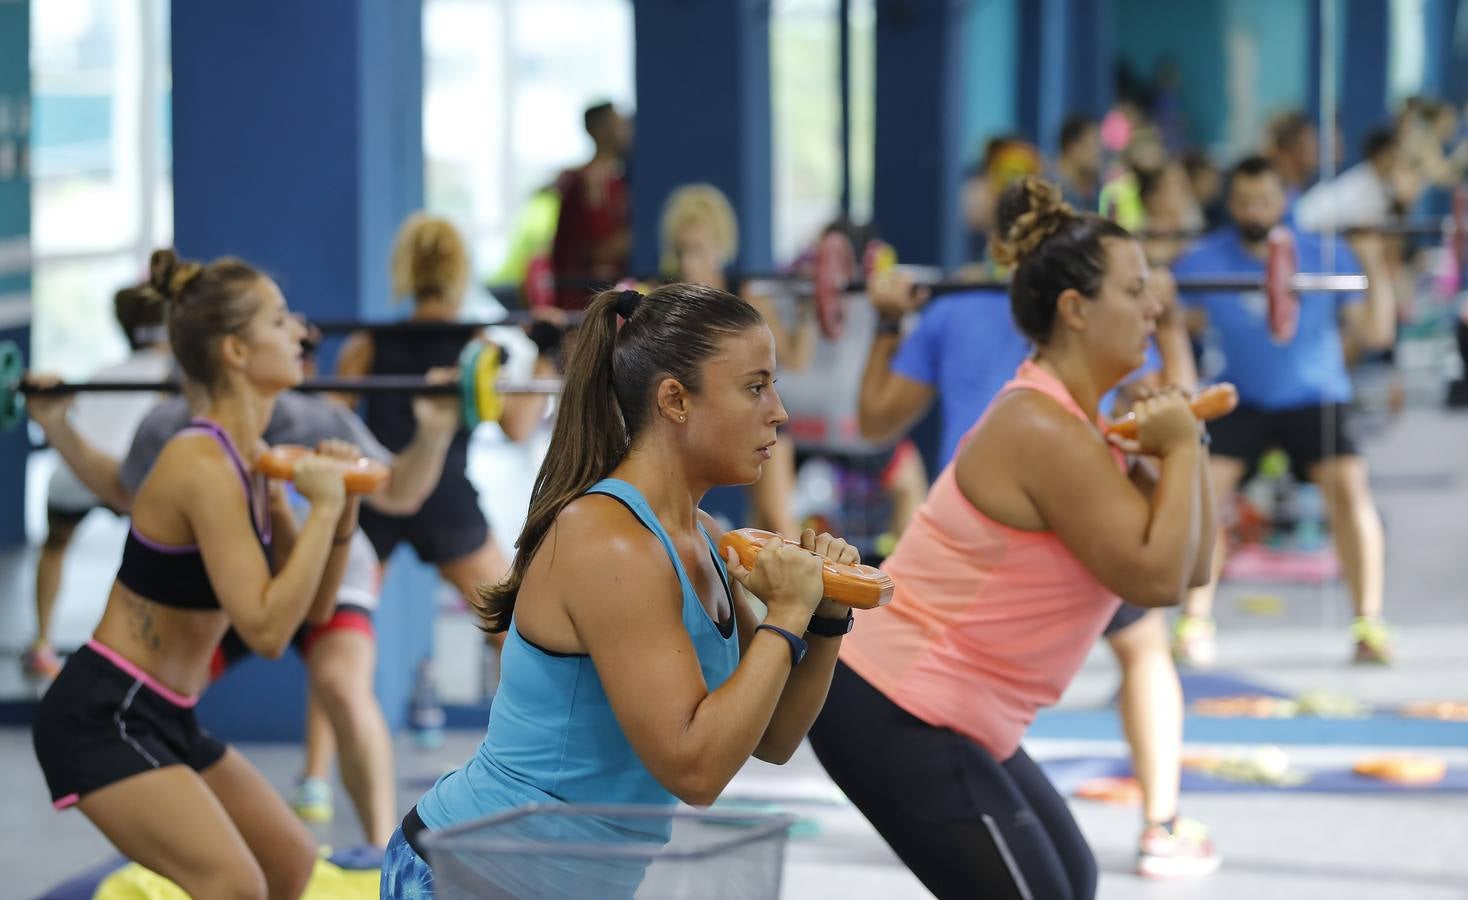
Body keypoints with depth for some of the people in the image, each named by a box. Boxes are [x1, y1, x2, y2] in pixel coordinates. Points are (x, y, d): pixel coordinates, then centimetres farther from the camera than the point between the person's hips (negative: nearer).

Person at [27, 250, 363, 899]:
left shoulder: (251, 460, 8)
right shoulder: (204, 468, -21)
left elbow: (312, 607, 11)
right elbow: (266, 629, -27)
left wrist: (342, 514, -5)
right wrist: (322, 508, -23)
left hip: (163, 720, 11)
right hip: (102, 718, -11)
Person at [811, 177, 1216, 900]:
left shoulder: (1077, 425, 12)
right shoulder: (1045, 433, -19)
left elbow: (1190, 566, 11)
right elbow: (1156, 578, -21)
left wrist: (1185, 446, -2)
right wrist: (1179, 449, -12)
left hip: (937, 713, 11)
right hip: (893, 713, -11)